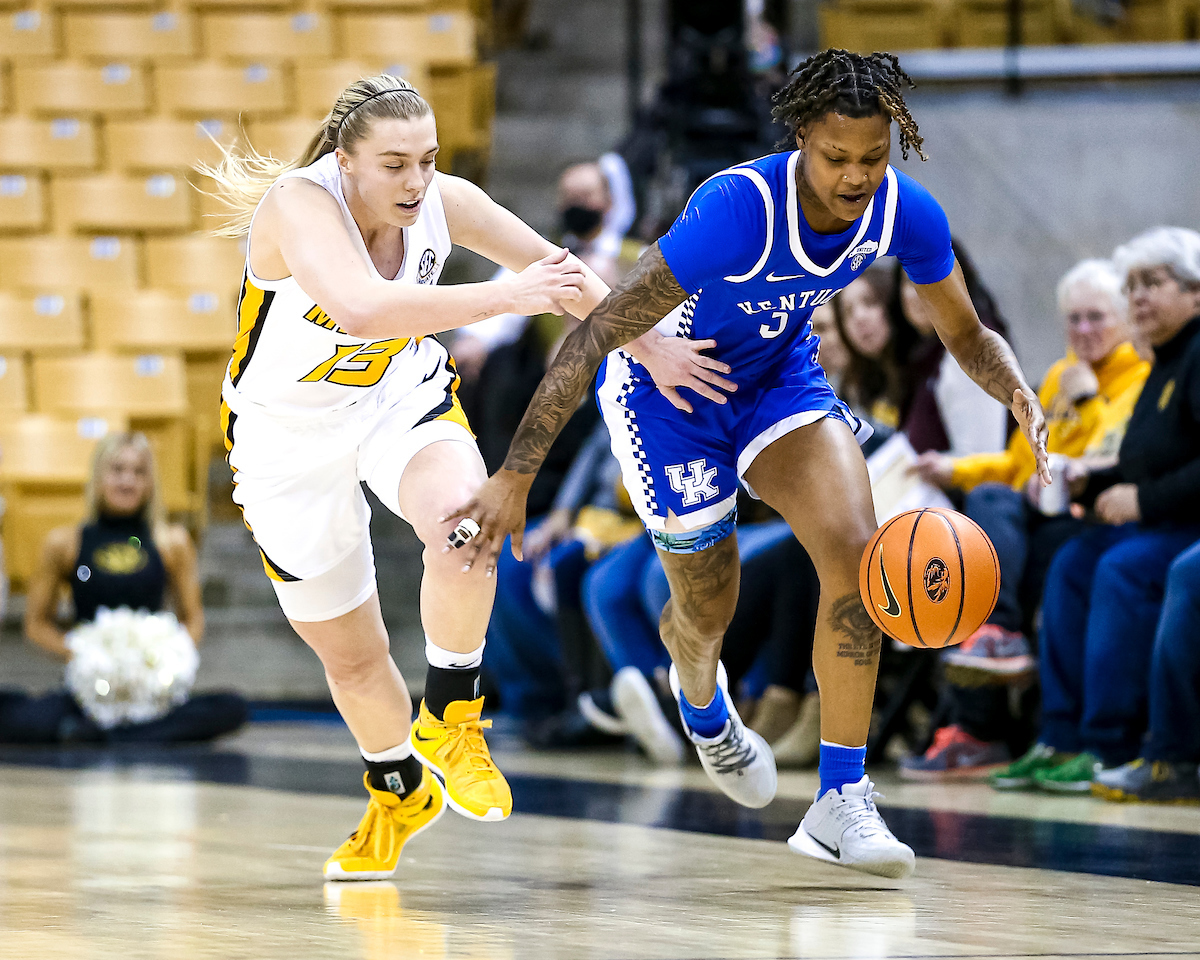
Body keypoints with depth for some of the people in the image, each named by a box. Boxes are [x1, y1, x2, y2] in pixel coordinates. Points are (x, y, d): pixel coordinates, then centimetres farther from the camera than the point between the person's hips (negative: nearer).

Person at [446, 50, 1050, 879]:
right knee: (708, 612, 11)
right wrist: (515, 477, -40)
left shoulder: (906, 213, -22)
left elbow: (966, 334, -3)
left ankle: (841, 800, -14)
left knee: (856, 547, -21)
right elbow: (598, 335, -37)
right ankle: (702, 703, 52)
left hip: (778, 376, 4)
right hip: (665, 385, -4)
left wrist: (1018, 390, -27)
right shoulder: (737, 213, -39)